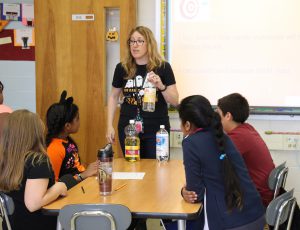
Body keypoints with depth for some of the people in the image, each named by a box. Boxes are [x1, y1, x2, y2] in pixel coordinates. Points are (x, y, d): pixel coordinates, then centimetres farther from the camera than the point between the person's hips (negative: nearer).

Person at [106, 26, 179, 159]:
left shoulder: (163, 67, -2)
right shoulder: (122, 68, 3)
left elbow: (175, 101, -3)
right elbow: (114, 97, 13)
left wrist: (161, 86, -20)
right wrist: (109, 125, 7)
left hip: (156, 130, -2)